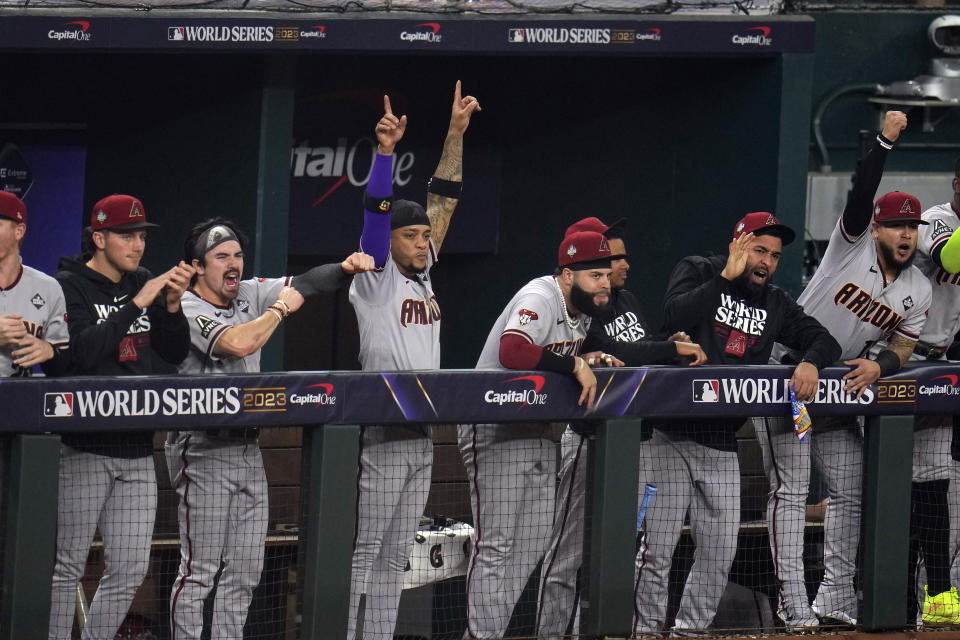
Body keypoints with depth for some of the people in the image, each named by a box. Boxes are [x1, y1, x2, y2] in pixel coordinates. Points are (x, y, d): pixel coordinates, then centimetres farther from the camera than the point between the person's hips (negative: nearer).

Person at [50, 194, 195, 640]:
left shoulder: (141, 285, 14)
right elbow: (83, 351, -21)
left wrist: (172, 305, -5)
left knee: (131, 568, 5)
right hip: (84, 449, -7)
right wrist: (137, 304, -21)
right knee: (68, 565, -5)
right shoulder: (68, 286, -6)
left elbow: (176, 353, 12)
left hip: (137, 449, 7)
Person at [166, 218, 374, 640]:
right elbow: (239, 344, -29)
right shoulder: (188, 309, -13)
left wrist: (347, 268, -11)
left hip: (248, 448, 8)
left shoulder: (250, 294, 10)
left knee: (245, 571, 9)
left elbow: (305, 284, 9)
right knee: (199, 570, -8)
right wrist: (280, 309, -14)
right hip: (205, 451, -8)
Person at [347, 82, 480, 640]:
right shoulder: (375, 279, -5)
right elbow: (377, 210, -19)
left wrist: (457, 133, 7)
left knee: (395, 556, 9)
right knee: (364, 552, -7)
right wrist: (386, 150, -30)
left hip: (422, 436, 8)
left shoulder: (423, 275, 13)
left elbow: (444, 199, 12)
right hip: (381, 435, -8)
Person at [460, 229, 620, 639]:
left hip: (538, 432, 10)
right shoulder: (539, 299, -21)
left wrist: (591, 359, 0)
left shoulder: (583, 309, 8)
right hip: (496, 432, -10)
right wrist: (576, 364, -34)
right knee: (496, 544, -10)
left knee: (534, 544, 10)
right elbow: (513, 351, -39)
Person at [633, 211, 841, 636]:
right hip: (671, 437, -5)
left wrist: (811, 362, -12)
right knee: (656, 548, -6)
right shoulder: (697, 272, 0)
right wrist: (727, 276, -16)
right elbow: (674, 318, -18)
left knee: (720, 553, 5)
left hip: (723, 448, 5)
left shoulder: (775, 305, 13)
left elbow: (824, 340, 11)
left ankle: (691, 630, 18)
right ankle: (647, 630, 2)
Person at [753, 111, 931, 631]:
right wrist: (884, 142, -37)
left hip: (842, 387, 6)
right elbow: (861, 194, -26)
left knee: (850, 492, 5)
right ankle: (792, 602, -14)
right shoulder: (854, 243, -11)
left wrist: (878, 365, -19)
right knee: (790, 490, -10)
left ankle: (835, 599, 12)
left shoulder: (918, 291, 3)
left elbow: (902, 349, 3)